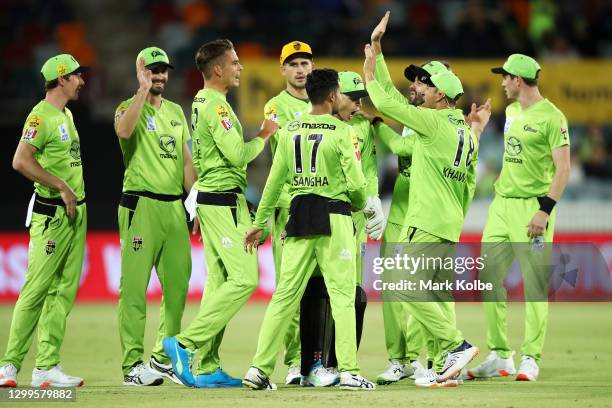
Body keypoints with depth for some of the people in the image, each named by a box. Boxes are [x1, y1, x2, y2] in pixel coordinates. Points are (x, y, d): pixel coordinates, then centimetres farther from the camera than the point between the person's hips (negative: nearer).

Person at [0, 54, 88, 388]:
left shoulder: (67, 115, 18)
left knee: (65, 291, 5)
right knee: (36, 290, -9)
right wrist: (62, 186, -19)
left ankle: (46, 366, 6)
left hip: (75, 211, 9)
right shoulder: (41, 116, -11)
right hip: (51, 212, -9)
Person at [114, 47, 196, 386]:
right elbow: (124, 130, -25)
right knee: (134, 287, -7)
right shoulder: (129, 108, 0)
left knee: (178, 284, 6)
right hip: (141, 205, -6)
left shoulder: (176, 112, 19)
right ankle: (132, 364, -6)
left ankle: (165, 357, 16)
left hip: (174, 206, 6)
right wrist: (143, 90, -19)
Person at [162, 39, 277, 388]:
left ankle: (206, 368, 7)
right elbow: (238, 155, -21)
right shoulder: (216, 105, -15)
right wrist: (264, 136, -4)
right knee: (245, 278, -13)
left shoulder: (200, 102, 16)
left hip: (210, 200, 10)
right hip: (224, 200, -10)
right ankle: (187, 344, -14)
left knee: (219, 281, 9)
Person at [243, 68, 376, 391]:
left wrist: (260, 223, 14)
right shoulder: (341, 131, -6)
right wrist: (360, 204, 13)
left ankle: (260, 368, 3)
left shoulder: (290, 131, 7)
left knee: (285, 294, 6)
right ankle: (348, 371, -7)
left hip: (298, 215, 4)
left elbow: (274, 181, 8)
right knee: (342, 295, -2)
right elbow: (355, 183, -8)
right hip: (333, 217, -4)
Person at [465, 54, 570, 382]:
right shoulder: (511, 111, 15)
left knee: (535, 284, -5)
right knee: (489, 278, 4)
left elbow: (562, 167, -14)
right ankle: (500, 356, 9)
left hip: (533, 206, -8)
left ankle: (531, 358, -1)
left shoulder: (552, 117, -10)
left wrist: (545, 209, -20)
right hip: (502, 204, 8)